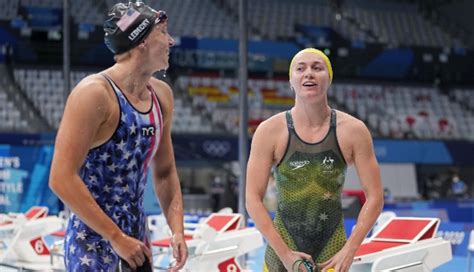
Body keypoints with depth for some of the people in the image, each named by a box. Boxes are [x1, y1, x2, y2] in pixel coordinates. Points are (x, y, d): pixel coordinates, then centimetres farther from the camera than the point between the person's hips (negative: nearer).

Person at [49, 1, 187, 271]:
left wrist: (178, 230, 1)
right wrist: (116, 237, -20)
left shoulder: (161, 95, 6)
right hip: (93, 239, -7)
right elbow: (62, 178, -21)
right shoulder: (94, 93, -17)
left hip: (136, 235, 7)